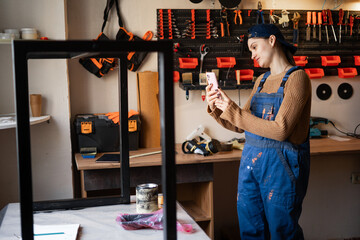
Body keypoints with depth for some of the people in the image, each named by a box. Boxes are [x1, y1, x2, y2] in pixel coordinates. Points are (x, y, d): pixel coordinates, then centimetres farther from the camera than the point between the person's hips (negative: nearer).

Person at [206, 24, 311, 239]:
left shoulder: (296, 77, -10)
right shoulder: (261, 81, 12)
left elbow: (280, 130, -20)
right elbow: (240, 126, 14)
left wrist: (233, 111, -20)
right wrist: (215, 109, -3)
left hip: (282, 164, -7)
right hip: (251, 159, 7)